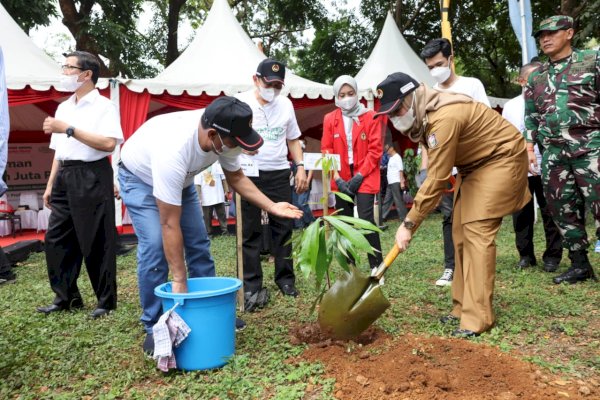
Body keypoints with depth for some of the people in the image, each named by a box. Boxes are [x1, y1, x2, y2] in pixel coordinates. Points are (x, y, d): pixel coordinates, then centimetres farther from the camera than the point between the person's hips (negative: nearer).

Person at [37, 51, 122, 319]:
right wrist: (50, 184, 16)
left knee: (97, 242, -2)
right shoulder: (63, 107, 18)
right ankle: (66, 297, 21)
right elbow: (59, 149, 20)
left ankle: (106, 300, 11)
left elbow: (108, 143, -19)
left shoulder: (103, 106, -5)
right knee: (56, 239, 8)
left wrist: (68, 129, -18)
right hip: (65, 177, 8)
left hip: (92, 176, -8)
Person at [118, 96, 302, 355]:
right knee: (155, 246, -19)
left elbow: (236, 178, -5)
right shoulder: (174, 151, -44)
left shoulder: (223, 138, -25)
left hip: (180, 180, 7)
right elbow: (170, 224, -39)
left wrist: (272, 207, -14)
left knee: (198, 242, 3)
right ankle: (153, 328, -3)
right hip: (140, 178, -6)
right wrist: (179, 280, -36)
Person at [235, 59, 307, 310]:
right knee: (250, 231, 0)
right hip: (248, 175, -3)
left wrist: (300, 166, 6)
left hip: (279, 174, 4)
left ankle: (285, 279, 21)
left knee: (283, 227, 8)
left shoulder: (286, 104, 9)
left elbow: (293, 139, 17)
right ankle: (252, 287, 7)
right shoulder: (241, 102, -3)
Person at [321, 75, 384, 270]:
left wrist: (360, 175, -12)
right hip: (341, 179, 3)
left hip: (364, 177, -3)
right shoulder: (330, 119, 4)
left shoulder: (371, 117, -2)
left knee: (366, 219, -13)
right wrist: (337, 178, -8)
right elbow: (326, 150, 2)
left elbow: (375, 150, -5)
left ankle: (377, 266, 1)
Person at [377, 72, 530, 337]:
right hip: (473, 163, 10)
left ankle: (478, 317, -13)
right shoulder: (423, 115, -1)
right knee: (461, 232, 6)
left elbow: (437, 180, -31)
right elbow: (436, 171, 6)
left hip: (502, 158, -10)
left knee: (478, 231, -17)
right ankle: (464, 307, 14)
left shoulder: (444, 118, -31)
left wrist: (409, 224, -25)